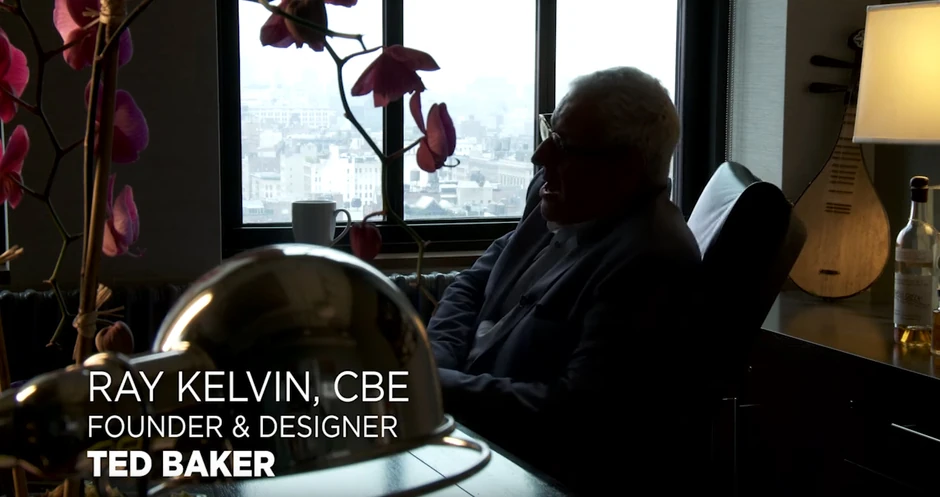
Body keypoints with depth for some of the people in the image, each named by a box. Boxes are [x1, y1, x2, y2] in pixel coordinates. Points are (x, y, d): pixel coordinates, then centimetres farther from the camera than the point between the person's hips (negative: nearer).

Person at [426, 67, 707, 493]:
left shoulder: (649, 264, -25)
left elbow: (577, 416, -29)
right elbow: (473, 285, 13)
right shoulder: (560, 201, 3)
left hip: (551, 476, -8)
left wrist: (439, 388, -22)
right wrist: (433, 365, -6)